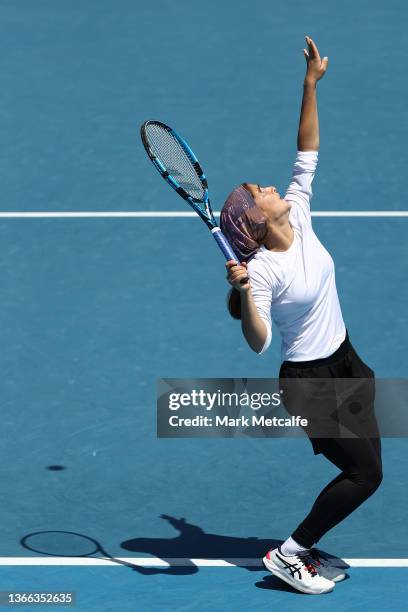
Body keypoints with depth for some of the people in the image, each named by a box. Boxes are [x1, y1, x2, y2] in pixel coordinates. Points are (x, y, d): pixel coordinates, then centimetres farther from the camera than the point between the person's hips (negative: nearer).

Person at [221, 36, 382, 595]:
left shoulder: (299, 217, -7)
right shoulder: (263, 270, -25)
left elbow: (308, 153, -1)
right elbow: (258, 343, -30)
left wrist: (312, 83, -8)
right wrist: (244, 294, -46)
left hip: (345, 362, 8)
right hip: (309, 382, -8)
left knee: (366, 457, 15)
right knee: (365, 475, -7)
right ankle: (288, 554, 3)